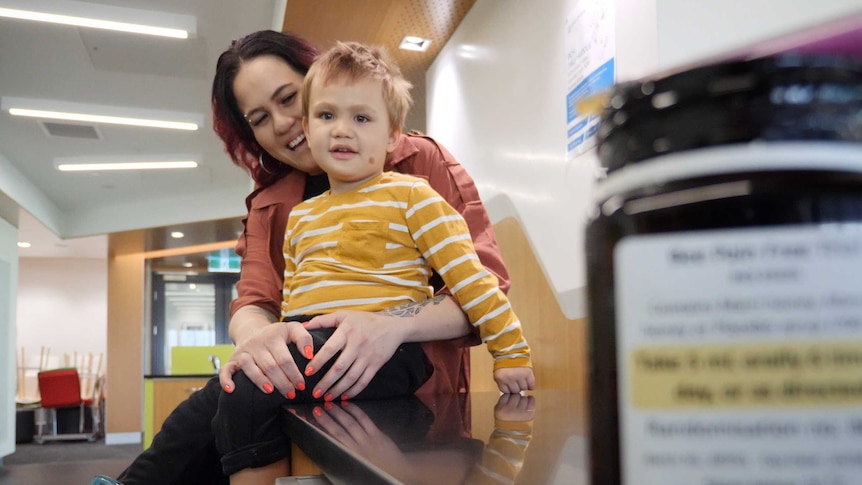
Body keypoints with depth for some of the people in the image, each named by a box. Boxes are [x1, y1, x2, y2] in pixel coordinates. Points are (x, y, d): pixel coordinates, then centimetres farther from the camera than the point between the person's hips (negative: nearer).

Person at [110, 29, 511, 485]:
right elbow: (253, 302, -3)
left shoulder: (422, 161, -1)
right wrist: (256, 335, -29)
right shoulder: (267, 205, 13)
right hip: (306, 380, 4)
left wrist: (392, 325, -30)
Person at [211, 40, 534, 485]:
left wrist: (511, 352, -5)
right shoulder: (300, 216, 22)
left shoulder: (409, 196, 1)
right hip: (307, 343, 7)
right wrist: (287, 331, 2)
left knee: (246, 398, -24)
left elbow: (469, 276, -3)